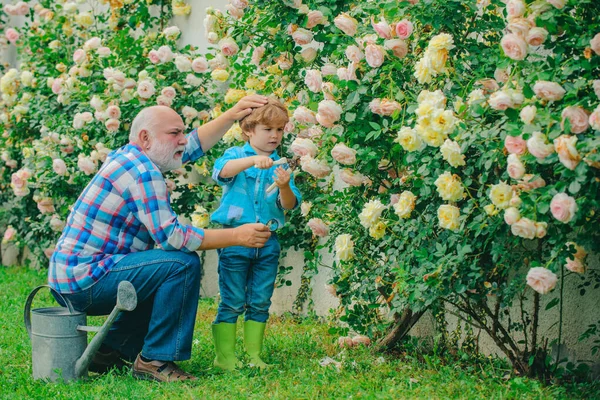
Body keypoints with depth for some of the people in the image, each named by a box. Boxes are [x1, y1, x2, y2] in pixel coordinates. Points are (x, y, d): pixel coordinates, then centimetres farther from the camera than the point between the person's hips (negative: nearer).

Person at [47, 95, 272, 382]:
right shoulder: (142, 171, -18)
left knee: (165, 280, 24)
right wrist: (237, 236, -17)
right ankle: (154, 360, -10)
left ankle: (110, 350, 22)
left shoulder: (129, 156, 11)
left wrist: (232, 115, 14)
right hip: (86, 279, -10)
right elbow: (171, 237, -22)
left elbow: (194, 144, 23)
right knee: (184, 264, -17)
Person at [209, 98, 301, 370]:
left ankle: (254, 355, 17)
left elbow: (289, 205, 0)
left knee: (260, 302, 8)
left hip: (267, 243, 4)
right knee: (233, 302, -1)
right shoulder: (236, 154, 0)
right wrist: (253, 160, -40)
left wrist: (284, 187, -23)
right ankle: (224, 356, 5)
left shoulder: (280, 165, 9)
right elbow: (221, 171, -24)